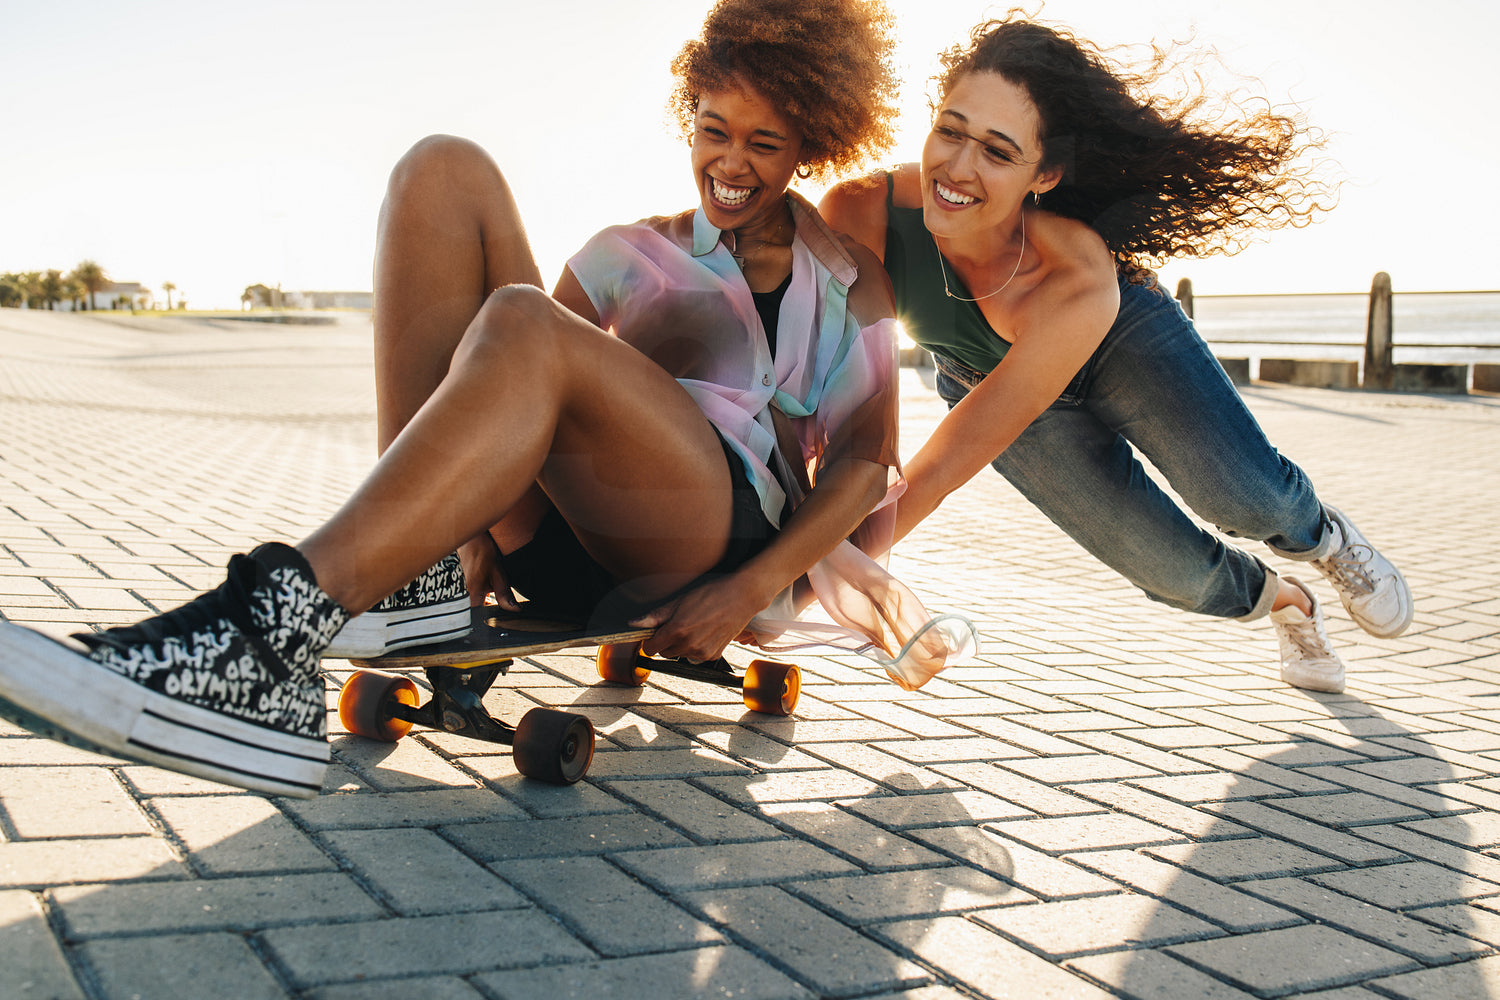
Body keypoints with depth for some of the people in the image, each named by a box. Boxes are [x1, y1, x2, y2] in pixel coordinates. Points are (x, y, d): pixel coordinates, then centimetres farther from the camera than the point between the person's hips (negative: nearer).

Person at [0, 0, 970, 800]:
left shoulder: (851, 282, 19)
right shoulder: (631, 253, 27)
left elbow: (868, 461, 7)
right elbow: (552, 401, 14)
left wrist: (751, 592, -9)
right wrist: (484, 516, -6)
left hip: (726, 532, -3)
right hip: (562, 525, 4)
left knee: (526, 331, -35)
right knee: (445, 170, -10)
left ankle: (267, 635, -47)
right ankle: (410, 574, -23)